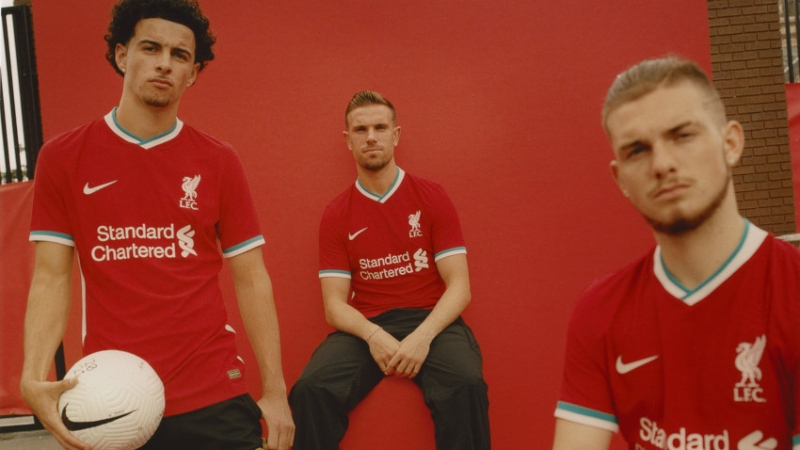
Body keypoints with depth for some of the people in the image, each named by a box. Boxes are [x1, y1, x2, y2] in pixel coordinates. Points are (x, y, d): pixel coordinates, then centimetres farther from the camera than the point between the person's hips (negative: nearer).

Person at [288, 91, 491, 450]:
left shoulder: (431, 198, 5)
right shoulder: (336, 216, 8)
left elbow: (459, 287, -2)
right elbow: (335, 305, 3)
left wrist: (423, 336, -19)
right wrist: (374, 336, -18)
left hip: (431, 322, -1)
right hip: (365, 328, 1)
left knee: (465, 386, -33)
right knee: (312, 389, -27)